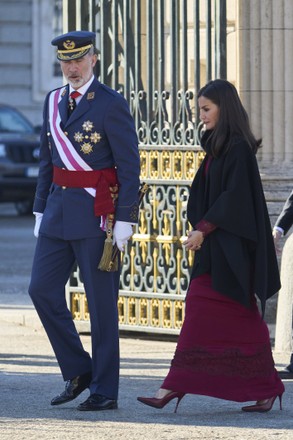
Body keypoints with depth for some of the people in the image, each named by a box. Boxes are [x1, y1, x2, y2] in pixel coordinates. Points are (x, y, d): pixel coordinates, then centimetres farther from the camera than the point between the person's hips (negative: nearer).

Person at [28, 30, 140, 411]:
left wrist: (124, 220, -15)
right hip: (59, 208, 7)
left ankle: (104, 391, 5)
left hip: (98, 212, -7)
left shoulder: (111, 104, -9)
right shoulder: (53, 102, 11)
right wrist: (40, 210, 13)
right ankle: (78, 372, 13)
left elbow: (129, 166, -11)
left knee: (101, 301, -1)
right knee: (43, 290, 1)